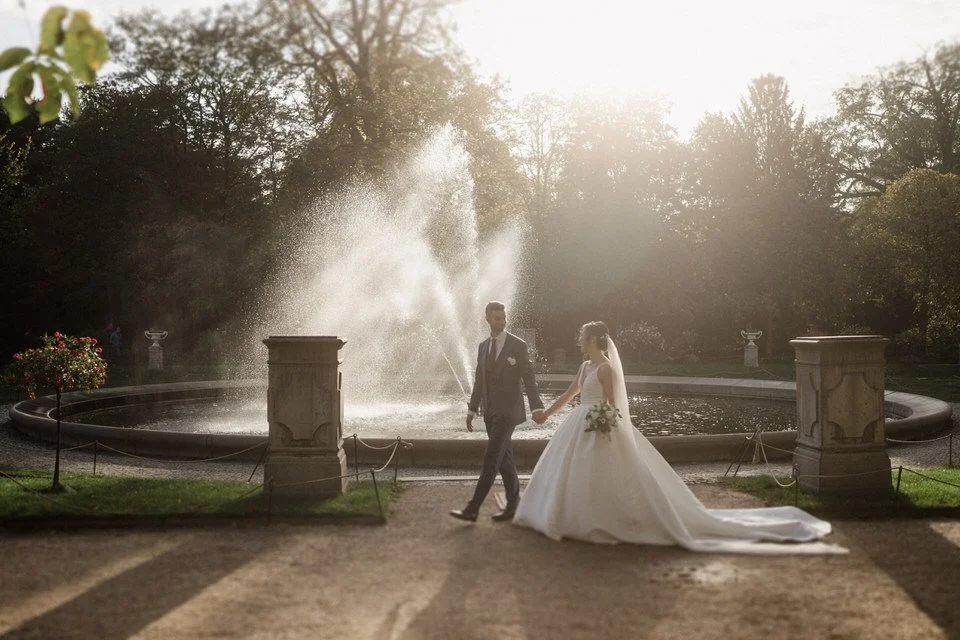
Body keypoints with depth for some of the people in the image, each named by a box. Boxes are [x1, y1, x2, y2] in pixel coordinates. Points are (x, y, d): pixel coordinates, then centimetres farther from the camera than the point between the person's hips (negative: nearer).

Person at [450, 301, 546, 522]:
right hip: (490, 412, 6)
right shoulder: (483, 346, 11)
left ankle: (473, 508, -12)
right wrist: (472, 409, 17)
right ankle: (513, 505, 21)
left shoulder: (518, 346, -6)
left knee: (491, 459, -10)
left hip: (508, 411, -6)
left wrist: (537, 408, -20)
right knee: (504, 459, 12)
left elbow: (529, 379, -9)